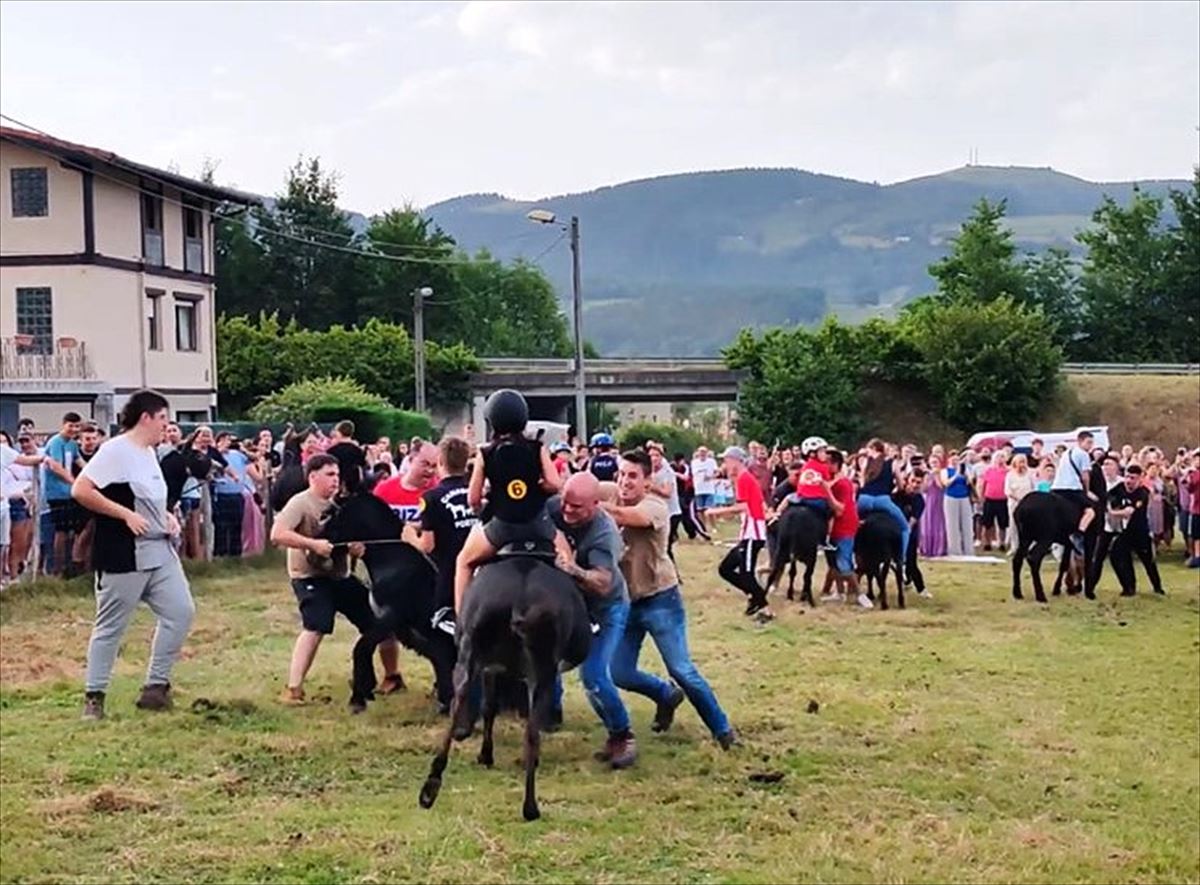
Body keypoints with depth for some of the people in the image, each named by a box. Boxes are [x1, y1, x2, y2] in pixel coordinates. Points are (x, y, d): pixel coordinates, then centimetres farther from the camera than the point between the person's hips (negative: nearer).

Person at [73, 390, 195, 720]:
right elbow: (80, 490, -20)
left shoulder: (149, 453, 14)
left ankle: (156, 687, 12)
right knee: (111, 626, 0)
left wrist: (166, 515, 8)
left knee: (181, 611, 4)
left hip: (160, 550, 9)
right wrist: (126, 515, -21)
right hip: (124, 554, -9)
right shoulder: (115, 451, -13)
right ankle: (94, 696, 12)